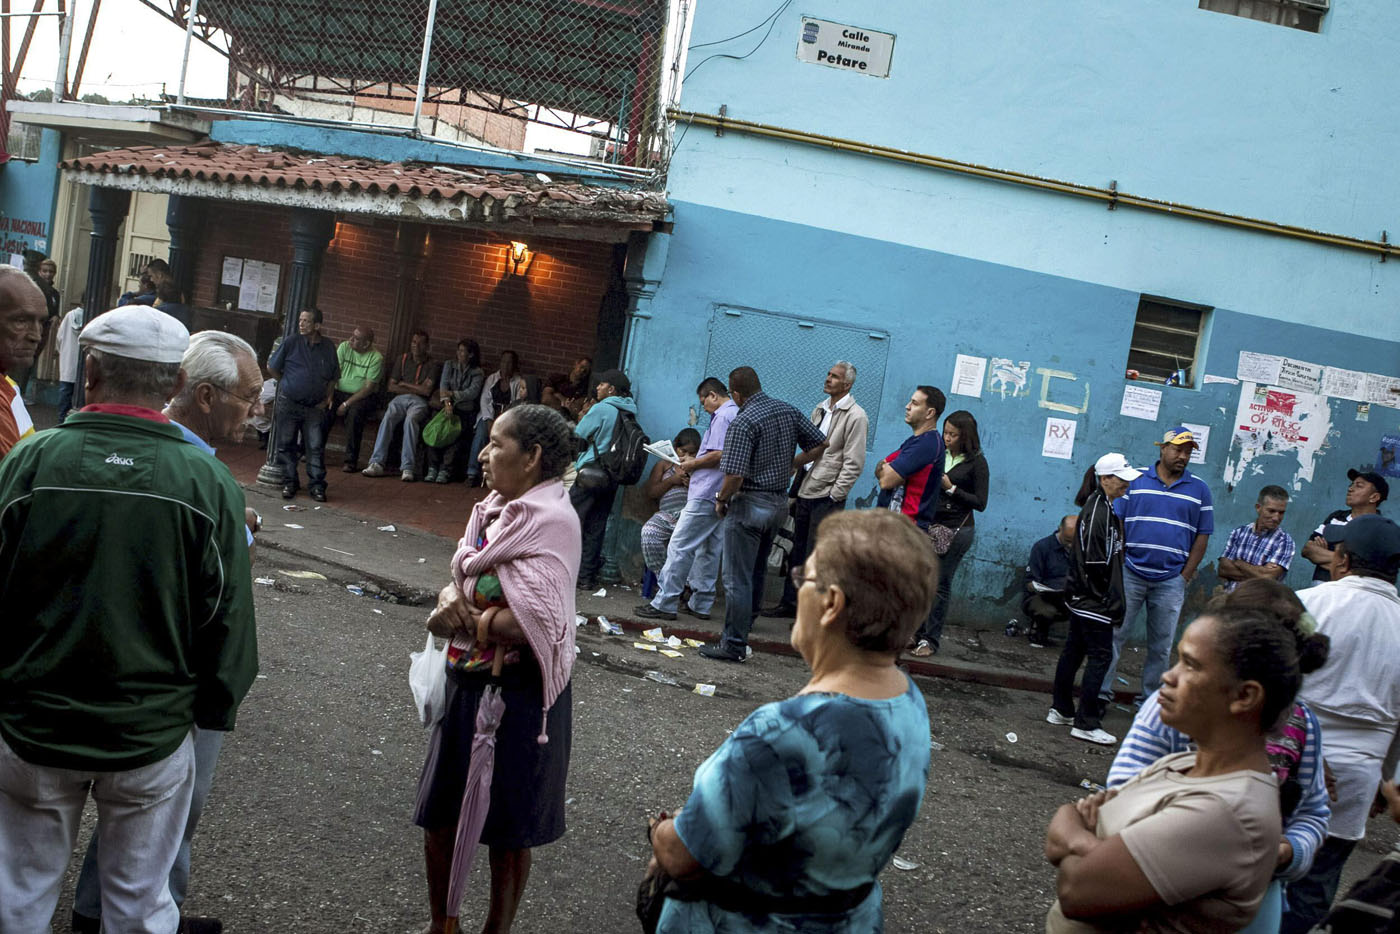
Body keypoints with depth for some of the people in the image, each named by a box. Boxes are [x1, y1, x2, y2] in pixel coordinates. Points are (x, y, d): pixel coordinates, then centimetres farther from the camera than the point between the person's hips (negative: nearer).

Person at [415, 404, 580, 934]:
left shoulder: (550, 521, -19)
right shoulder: (496, 509, 6)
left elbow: (536, 622, -27)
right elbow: (461, 577, 12)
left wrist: (467, 623, -14)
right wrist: (449, 598, -11)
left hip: (516, 691, -8)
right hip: (467, 679, 8)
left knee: (507, 828, 9)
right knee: (439, 811, 19)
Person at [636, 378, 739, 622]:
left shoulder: (723, 416, -11)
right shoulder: (737, 414, 19)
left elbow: (718, 454, -21)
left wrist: (693, 464, -6)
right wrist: (696, 467, 16)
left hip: (707, 494, -10)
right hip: (721, 497, 10)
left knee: (679, 547, -8)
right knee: (709, 550, 12)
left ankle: (664, 603, -8)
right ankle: (701, 604, 17)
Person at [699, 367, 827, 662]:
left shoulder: (742, 422, -18)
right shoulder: (789, 411, 5)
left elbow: (734, 475, -24)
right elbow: (821, 444, 9)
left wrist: (721, 501, -7)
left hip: (750, 504, -8)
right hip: (779, 502, 8)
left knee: (737, 579, -1)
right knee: (755, 574, 19)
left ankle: (733, 646, 3)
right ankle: (742, 631, 29)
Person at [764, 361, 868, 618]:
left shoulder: (855, 417, -10)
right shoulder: (819, 410, 14)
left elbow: (854, 464, -13)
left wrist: (834, 497, -15)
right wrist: (796, 489, 15)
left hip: (826, 496, -8)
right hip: (805, 491, 8)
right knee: (796, 551, 15)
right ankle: (790, 602, 26)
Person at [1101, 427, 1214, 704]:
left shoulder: (1199, 489, 5)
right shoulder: (1136, 480, 3)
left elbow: (1202, 536, 6)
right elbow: (1118, 524, 3)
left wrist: (1185, 577, -1)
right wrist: (1120, 565, -4)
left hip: (1171, 580, 1)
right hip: (1131, 574, -1)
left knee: (1161, 644, 8)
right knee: (1115, 632, 1)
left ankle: (1149, 695, 21)